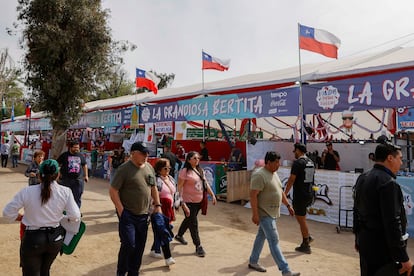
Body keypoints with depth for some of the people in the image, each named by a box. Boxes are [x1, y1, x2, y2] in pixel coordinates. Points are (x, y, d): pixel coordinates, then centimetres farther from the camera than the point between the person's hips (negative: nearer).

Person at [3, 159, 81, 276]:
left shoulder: (27, 192, -15)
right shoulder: (65, 192, -13)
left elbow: (7, 213, -6)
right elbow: (75, 216, -10)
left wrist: (24, 218, 9)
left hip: (32, 239, -2)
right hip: (55, 238, 2)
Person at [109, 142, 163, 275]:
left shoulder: (149, 167, 6)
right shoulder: (124, 169, -12)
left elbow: (153, 188, 16)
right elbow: (113, 191, -12)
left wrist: (157, 205, 8)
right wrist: (121, 210, -15)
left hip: (143, 214, 6)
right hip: (128, 214, -6)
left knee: (139, 246, 12)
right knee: (129, 245, -8)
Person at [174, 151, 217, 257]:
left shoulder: (200, 171, 8)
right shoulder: (185, 171, -15)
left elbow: (206, 184, 14)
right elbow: (180, 188, -18)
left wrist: (212, 195, 6)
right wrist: (183, 203, -23)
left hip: (199, 201, 8)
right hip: (189, 202, -8)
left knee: (188, 220, 24)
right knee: (193, 224, 1)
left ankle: (179, 235, 47)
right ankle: (198, 246, 13)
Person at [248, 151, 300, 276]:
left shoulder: (274, 174, 10)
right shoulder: (259, 175, -20)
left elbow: (280, 191, 20)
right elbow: (253, 195, -23)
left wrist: (288, 205, 18)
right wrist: (255, 214, -24)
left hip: (272, 213, 10)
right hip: (264, 214, -10)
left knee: (261, 237, 18)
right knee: (274, 241, -5)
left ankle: (253, 262, 32)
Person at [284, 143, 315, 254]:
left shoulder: (297, 162, -16)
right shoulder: (311, 162, 10)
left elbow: (291, 179, -16)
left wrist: (285, 194, -9)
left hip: (300, 195, -8)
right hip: (309, 194, 8)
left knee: (301, 219, 2)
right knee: (299, 215, 23)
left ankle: (306, 246, 12)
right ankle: (307, 237, 23)